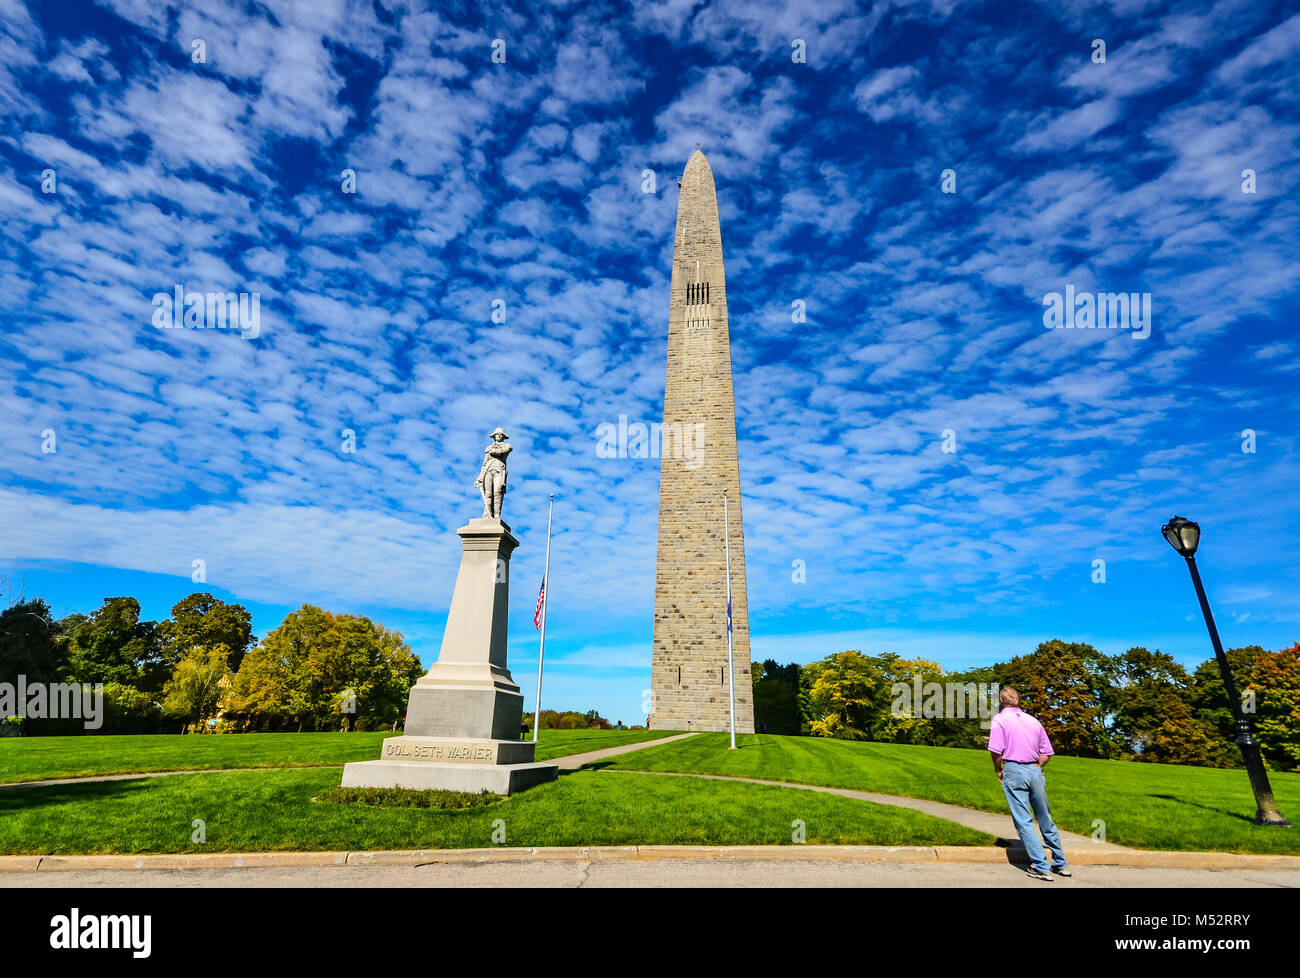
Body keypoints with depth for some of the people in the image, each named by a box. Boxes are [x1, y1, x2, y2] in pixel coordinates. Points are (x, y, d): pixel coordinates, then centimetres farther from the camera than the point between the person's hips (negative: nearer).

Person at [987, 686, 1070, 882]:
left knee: (1024, 821, -1)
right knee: (1046, 819, 17)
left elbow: (996, 751, -11)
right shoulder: (1033, 721, 13)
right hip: (1035, 771, 5)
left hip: (1014, 771, -5)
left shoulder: (1000, 719, -2)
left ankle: (1041, 868, -3)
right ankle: (1061, 864, 26)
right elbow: (1047, 753, 12)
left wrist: (998, 771, 4)